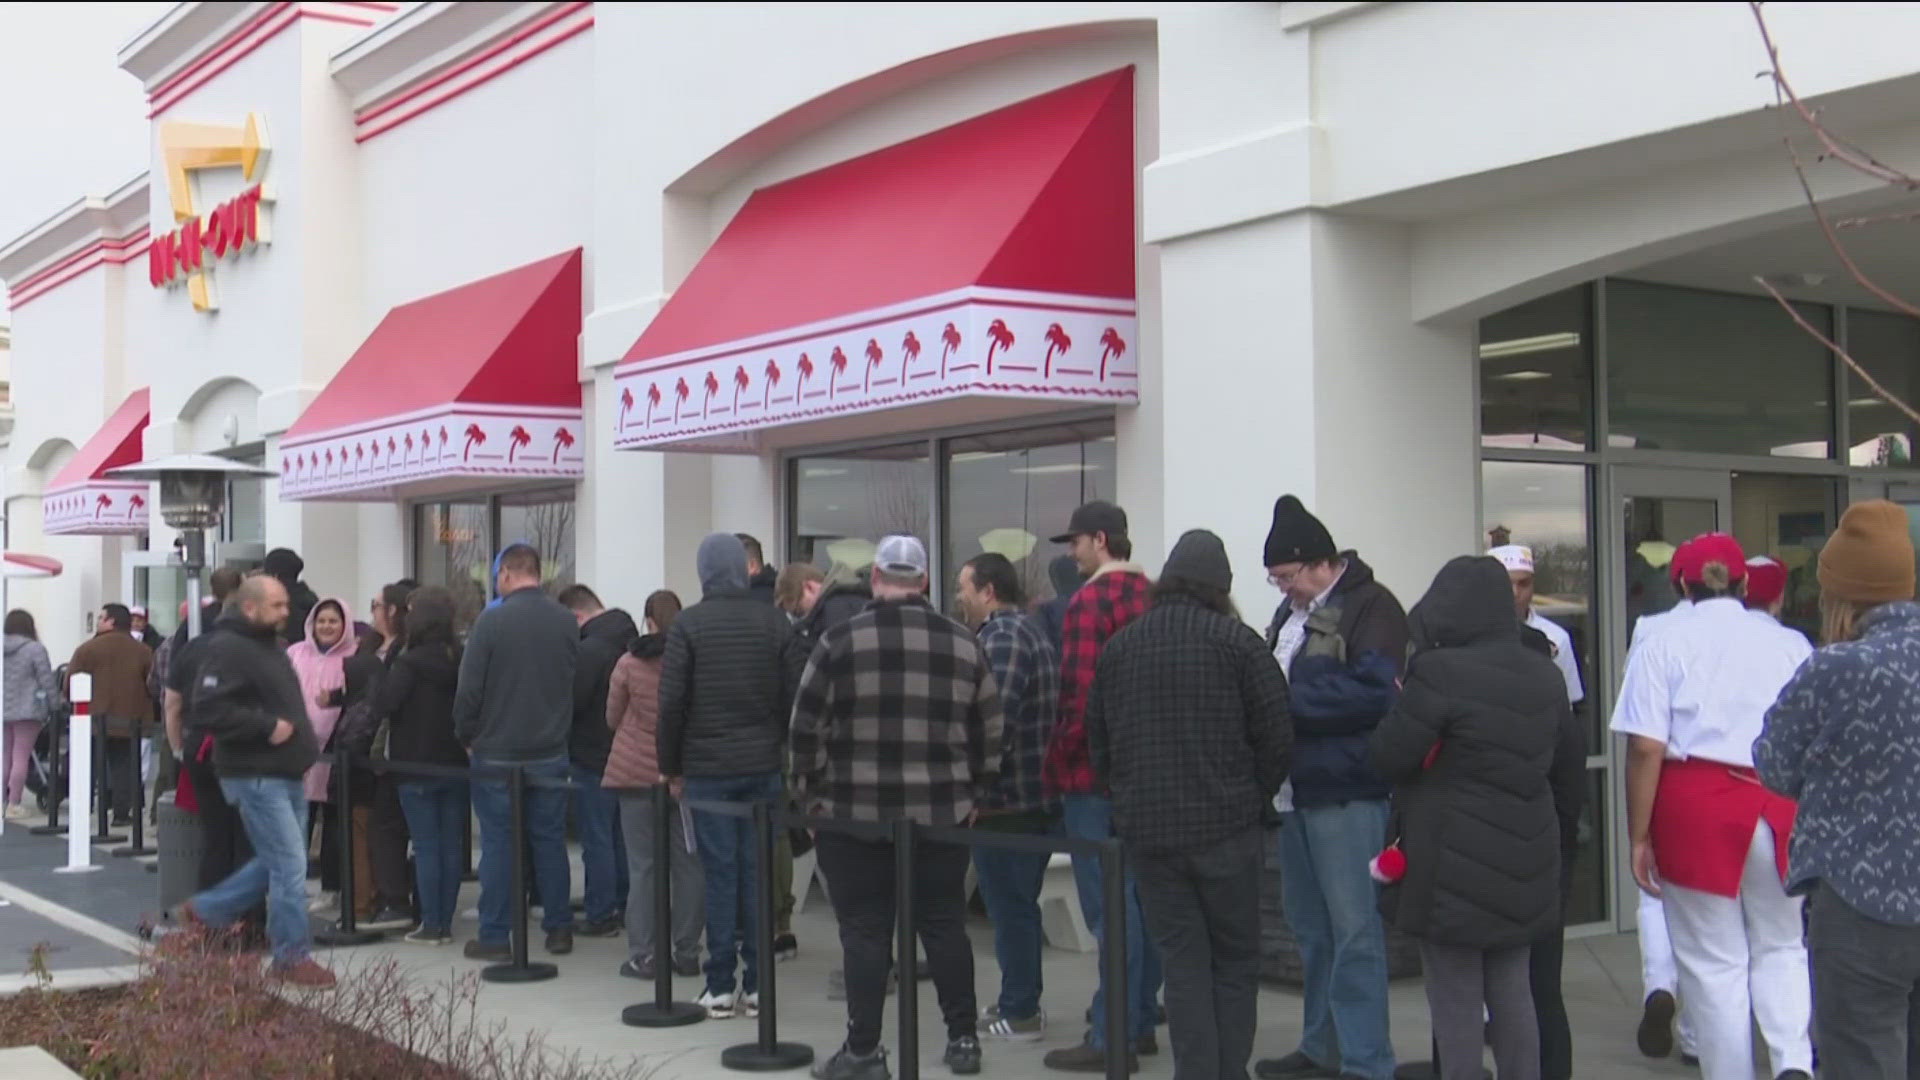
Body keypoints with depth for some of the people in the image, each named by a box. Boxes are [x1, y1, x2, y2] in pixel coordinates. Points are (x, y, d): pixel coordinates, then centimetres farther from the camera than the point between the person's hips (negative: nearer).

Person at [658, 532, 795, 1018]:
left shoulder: (688, 625, -4)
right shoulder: (774, 622, 3)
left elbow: (671, 702, -6)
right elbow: (792, 696, 3)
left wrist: (671, 765, 4)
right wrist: (790, 759, 11)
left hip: (708, 769, -2)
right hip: (764, 767, 2)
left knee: (719, 873, 2)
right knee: (757, 873, 6)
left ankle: (720, 987, 4)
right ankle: (757, 985, 9)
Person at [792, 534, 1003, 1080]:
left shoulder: (840, 641, -4)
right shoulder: (964, 644, 5)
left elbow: (807, 728, -4)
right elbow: (990, 733, 8)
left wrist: (813, 793, 7)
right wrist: (974, 795, 18)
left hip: (854, 811, -2)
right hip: (942, 813, 3)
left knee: (865, 932, 4)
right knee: (945, 926, 13)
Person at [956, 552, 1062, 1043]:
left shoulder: (1002, 637, -17)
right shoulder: (1027, 629, 15)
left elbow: (995, 716, -28)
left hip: (1006, 799, -10)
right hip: (1037, 795, 10)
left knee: (1009, 905, -1)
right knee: (1019, 905, 18)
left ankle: (1020, 1012, 6)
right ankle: (1020, 1003, 27)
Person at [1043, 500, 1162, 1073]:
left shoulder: (1091, 599, -14)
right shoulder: (1153, 594, 10)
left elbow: (1080, 689, -19)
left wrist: (1062, 756, -8)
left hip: (1095, 770, -8)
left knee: (1108, 904, -4)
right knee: (1140, 898, 14)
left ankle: (1113, 1038, 0)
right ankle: (1140, 1022, 23)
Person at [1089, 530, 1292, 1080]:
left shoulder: (1119, 646, 7)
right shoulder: (1237, 641, -5)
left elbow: (1096, 737, 10)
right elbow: (1276, 735, -6)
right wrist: (1253, 797, 8)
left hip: (1147, 829, 3)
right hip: (1226, 827, -3)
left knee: (1182, 961, 8)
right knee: (1235, 961, 8)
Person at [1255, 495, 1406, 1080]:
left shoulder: (1371, 607, -9)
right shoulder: (1291, 612, 17)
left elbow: (1371, 691, -21)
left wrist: (1285, 701, -16)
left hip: (1347, 794, -9)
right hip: (1296, 790, 9)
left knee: (1355, 931, -5)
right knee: (1309, 926, 15)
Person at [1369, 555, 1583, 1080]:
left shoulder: (1440, 672, -18)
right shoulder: (1545, 674, 6)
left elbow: (1388, 756, -14)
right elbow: (1570, 763, 15)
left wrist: (1400, 710, 4)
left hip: (1454, 866, -7)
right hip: (1523, 860, 7)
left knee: (1455, 999, 2)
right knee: (1512, 992, 15)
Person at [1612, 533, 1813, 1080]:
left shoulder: (1662, 647, -2)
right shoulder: (1790, 644, 5)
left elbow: (1646, 748, -9)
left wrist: (1639, 836, -4)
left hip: (1696, 808, -2)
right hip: (1780, 806, 2)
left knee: (1714, 962, 8)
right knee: (1780, 948, 17)